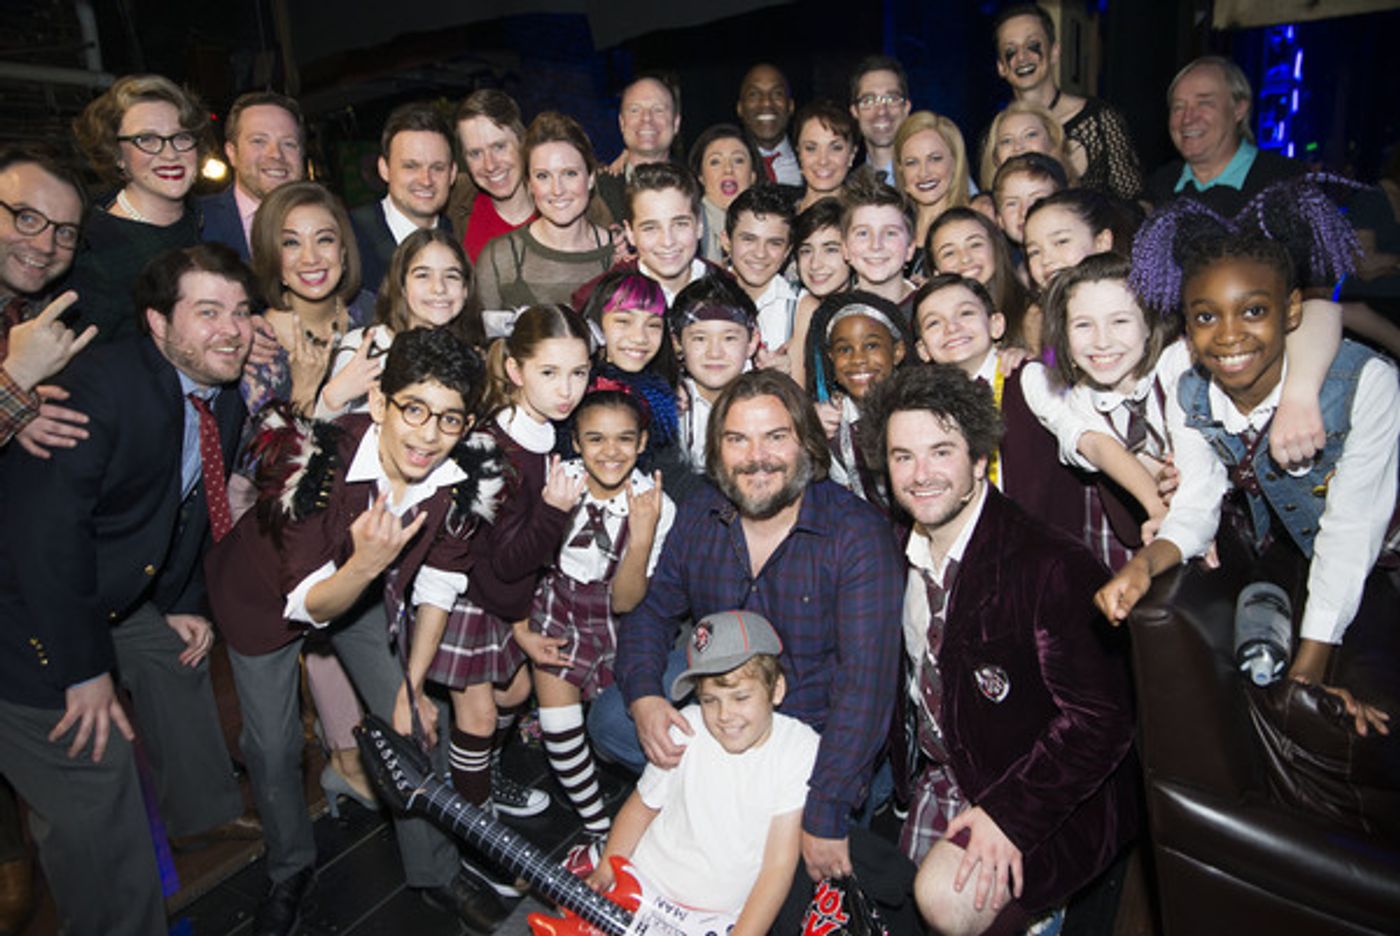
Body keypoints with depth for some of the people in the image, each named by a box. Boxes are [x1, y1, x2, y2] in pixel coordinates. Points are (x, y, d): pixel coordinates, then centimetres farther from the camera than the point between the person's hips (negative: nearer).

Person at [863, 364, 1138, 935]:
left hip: (1045, 801, -6)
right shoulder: (900, 556, -1)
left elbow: (1099, 720, -21)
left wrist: (1008, 816, -25)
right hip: (941, 780, 7)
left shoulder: (1050, 566, -22)